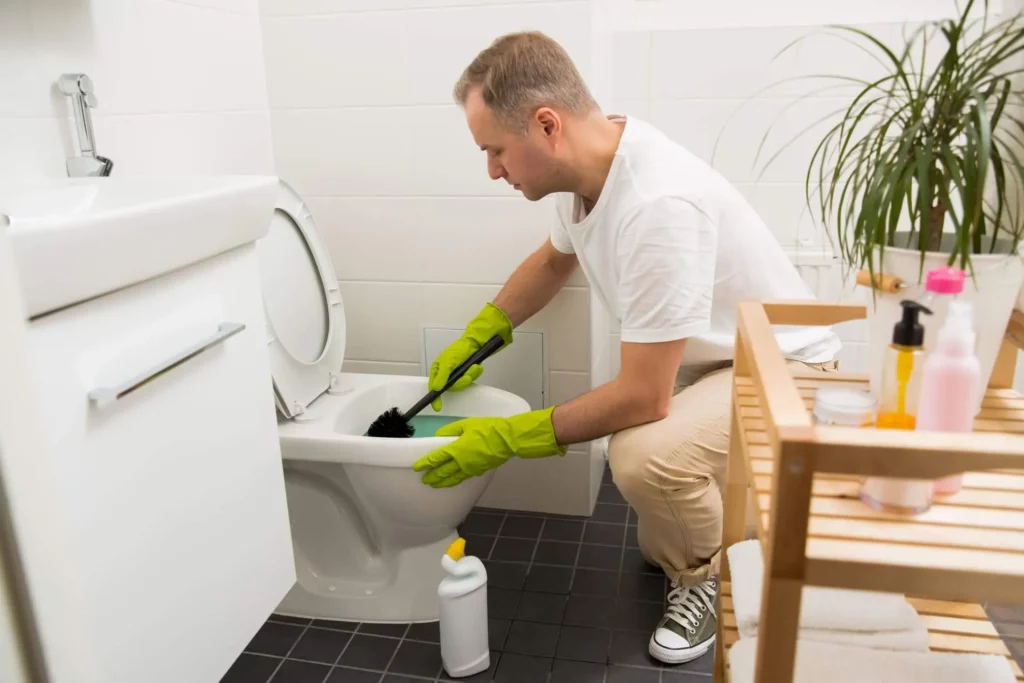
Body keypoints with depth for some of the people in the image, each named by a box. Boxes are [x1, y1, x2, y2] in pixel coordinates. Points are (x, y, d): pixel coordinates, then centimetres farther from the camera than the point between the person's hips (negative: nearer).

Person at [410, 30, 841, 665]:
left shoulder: (658, 206, -37)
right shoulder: (588, 163, -9)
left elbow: (644, 397, -32)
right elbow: (554, 259, 14)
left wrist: (507, 438, -22)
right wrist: (474, 338, 7)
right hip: (709, 362, 8)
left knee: (644, 454, -35)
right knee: (662, 547, 8)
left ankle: (718, 570, -4)